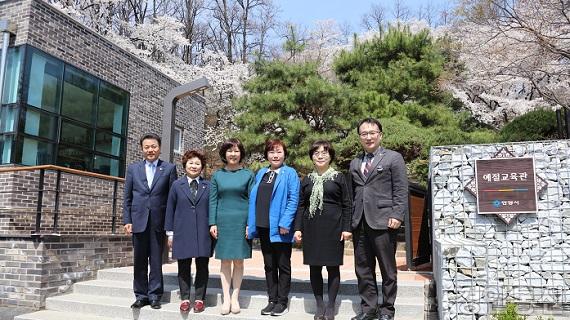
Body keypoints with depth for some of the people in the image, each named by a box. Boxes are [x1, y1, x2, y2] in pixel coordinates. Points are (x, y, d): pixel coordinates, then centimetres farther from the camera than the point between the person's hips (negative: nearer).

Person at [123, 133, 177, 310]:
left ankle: (154, 295, 14)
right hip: (139, 220, 2)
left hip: (159, 222, -2)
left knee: (156, 260, 4)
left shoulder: (169, 168, 3)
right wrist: (127, 220, 1)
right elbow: (127, 197, 9)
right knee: (139, 260, 8)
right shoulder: (133, 168, 9)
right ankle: (141, 295, 20)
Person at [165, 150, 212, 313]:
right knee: (183, 266, 7)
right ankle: (185, 298, 17)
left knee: (202, 266, 5)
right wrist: (170, 232, 3)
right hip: (182, 233, 0)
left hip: (203, 233, 0)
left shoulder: (208, 186, 6)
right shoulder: (177, 185, 7)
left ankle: (200, 298, 15)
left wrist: (213, 229, 0)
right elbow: (170, 209, 7)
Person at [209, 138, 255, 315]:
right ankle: (226, 299, 12)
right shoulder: (217, 175, 7)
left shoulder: (248, 174, 3)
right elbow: (213, 200, 6)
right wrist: (212, 223, -2)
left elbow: (252, 200, 1)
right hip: (223, 221, 1)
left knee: (238, 260, 4)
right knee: (225, 260, 5)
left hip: (241, 221, -1)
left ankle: (235, 297, 14)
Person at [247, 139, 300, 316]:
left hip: (280, 228, -5)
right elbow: (254, 199, 13)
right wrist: (250, 224, 7)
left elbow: (293, 199, -12)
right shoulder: (261, 173, 12)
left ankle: (282, 301, 17)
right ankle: (272, 300, 23)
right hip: (264, 227, 6)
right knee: (269, 265, 13)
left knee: (283, 265, 6)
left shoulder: (290, 173, -5)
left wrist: (284, 223, -19)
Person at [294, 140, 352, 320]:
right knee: (314, 267, 6)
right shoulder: (307, 180, 10)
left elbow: (347, 205, 1)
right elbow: (301, 205, 11)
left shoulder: (338, 177, 3)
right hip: (311, 228, 3)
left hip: (333, 227, -2)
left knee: (333, 266, 3)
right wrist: (298, 228, 3)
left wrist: (346, 228, -6)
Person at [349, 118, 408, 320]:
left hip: (383, 221, -4)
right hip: (360, 222, 5)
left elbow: (401, 191, -3)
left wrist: (397, 215, -13)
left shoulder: (393, 158, 3)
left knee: (387, 269, 5)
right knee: (363, 269, 9)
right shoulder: (354, 163, 18)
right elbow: (352, 193, 15)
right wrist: (350, 220, 8)